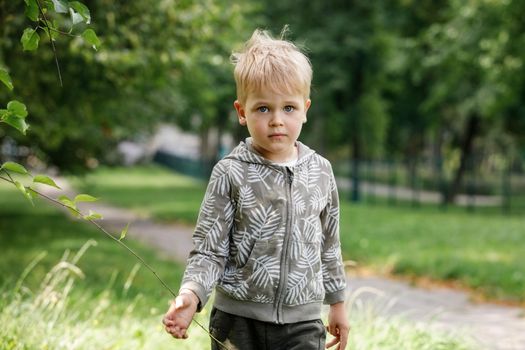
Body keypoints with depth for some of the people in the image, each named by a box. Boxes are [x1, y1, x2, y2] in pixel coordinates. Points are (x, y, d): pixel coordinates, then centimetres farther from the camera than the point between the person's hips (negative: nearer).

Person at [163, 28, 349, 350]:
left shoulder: (320, 171, 3)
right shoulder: (231, 174, -8)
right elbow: (209, 249, -8)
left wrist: (337, 302, 19)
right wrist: (191, 293, -25)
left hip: (302, 322, 2)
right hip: (239, 322, -2)